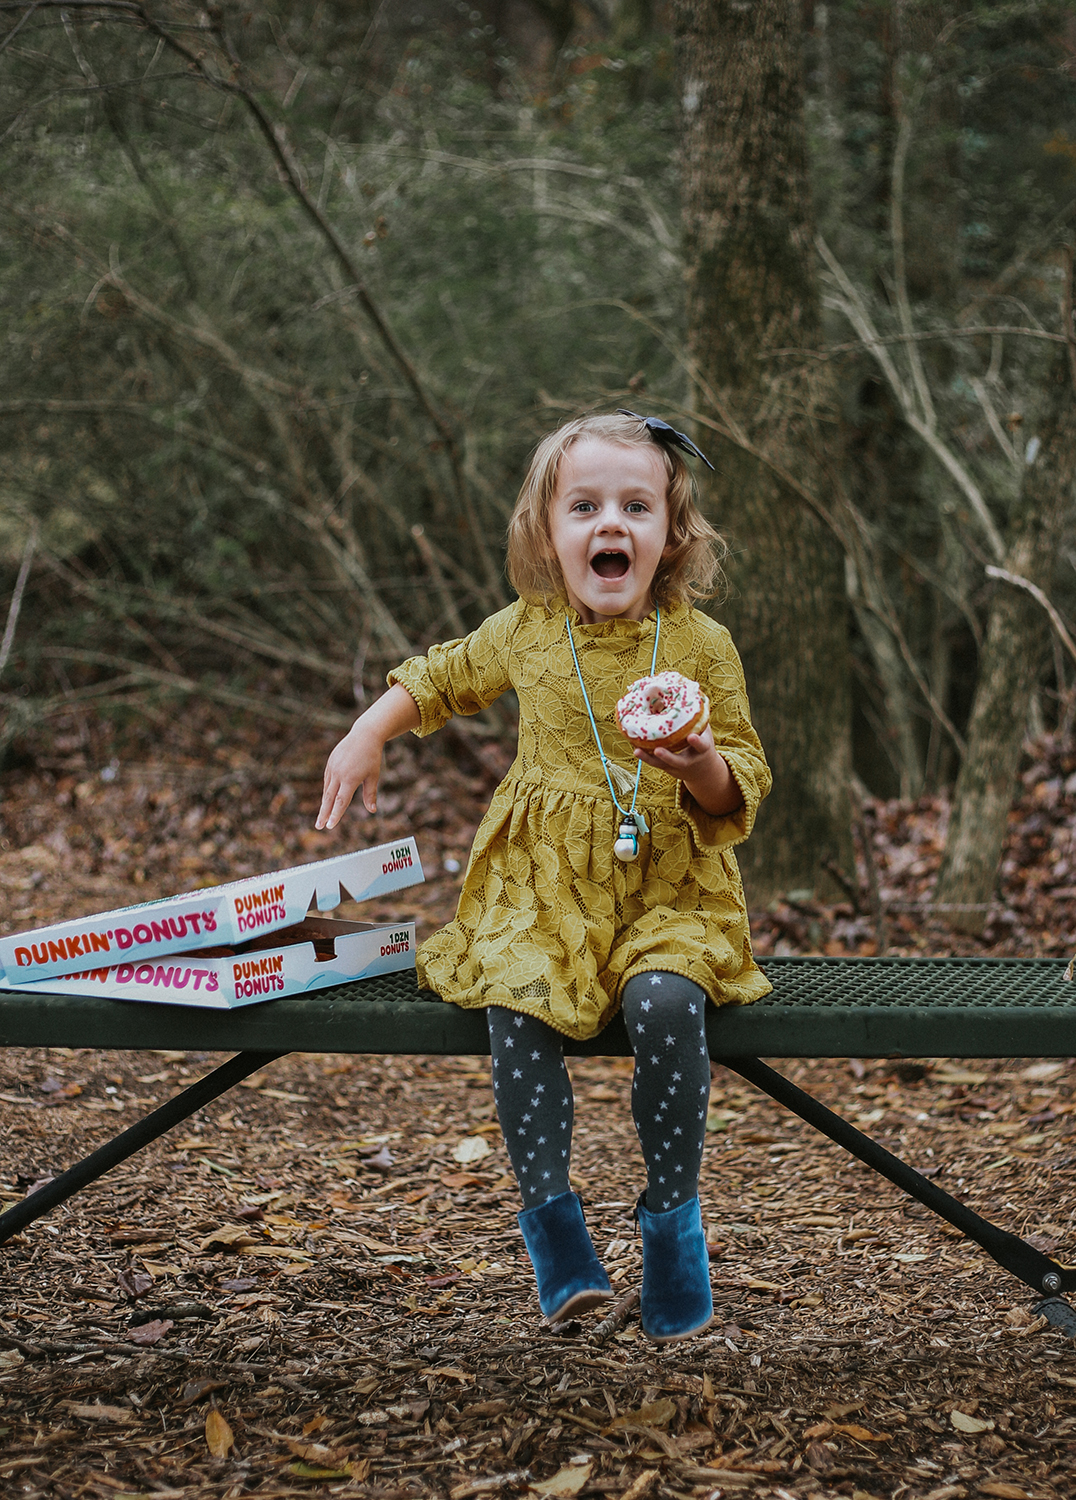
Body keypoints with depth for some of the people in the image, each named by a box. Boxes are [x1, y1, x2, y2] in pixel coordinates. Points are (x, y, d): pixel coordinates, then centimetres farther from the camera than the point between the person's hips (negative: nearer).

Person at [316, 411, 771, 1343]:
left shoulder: (701, 645, 1)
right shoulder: (525, 633, 7)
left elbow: (746, 786, 4)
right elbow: (439, 679, 27)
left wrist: (707, 766, -18)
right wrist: (367, 737, 16)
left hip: (670, 891, -1)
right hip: (545, 889, 1)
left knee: (666, 1002, -31)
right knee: (517, 1006, -29)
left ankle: (673, 1219, -14)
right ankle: (553, 1220, -16)